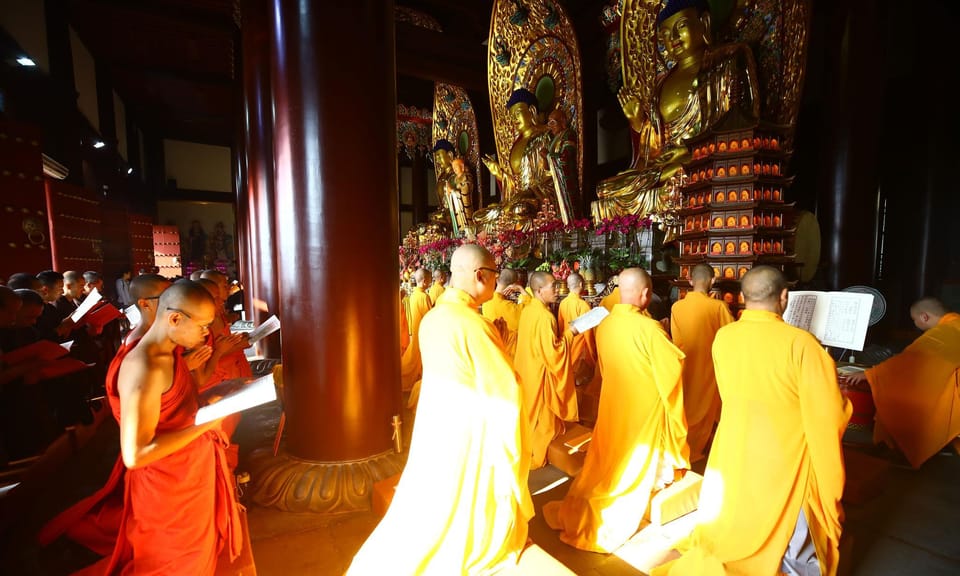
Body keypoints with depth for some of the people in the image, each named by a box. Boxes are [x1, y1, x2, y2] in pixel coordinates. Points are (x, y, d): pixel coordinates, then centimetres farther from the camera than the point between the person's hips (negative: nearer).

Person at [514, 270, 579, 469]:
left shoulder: (527, 310, 1)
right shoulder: (545, 316, -26)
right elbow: (552, 352, -25)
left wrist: (561, 333, 10)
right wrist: (569, 334, -14)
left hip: (527, 370, 9)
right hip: (540, 374, -8)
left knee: (528, 414, 23)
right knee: (541, 417, 10)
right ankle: (535, 457, 28)